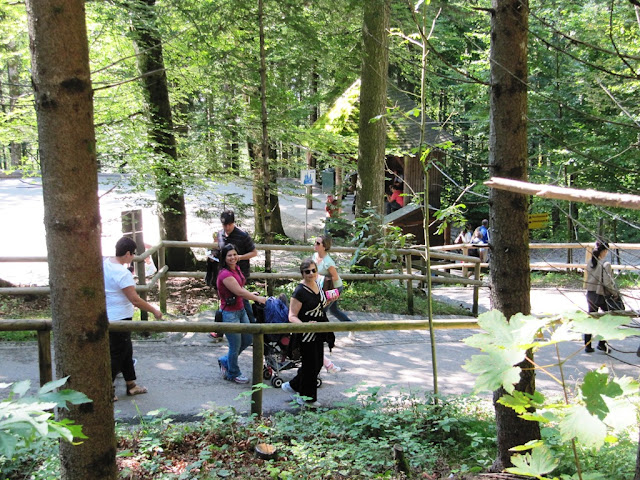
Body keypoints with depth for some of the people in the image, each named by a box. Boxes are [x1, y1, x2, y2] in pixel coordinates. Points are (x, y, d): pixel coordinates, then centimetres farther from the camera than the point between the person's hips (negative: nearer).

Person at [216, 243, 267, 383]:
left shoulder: (237, 269, 6)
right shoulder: (225, 274, -23)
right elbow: (239, 291, -24)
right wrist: (258, 298, -16)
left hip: (241, 310, 9)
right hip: (229, 314, -9)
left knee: (248, 339, 18)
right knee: (235, 346, 4)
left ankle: (225, 361, 36)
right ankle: (233, 374, 25)